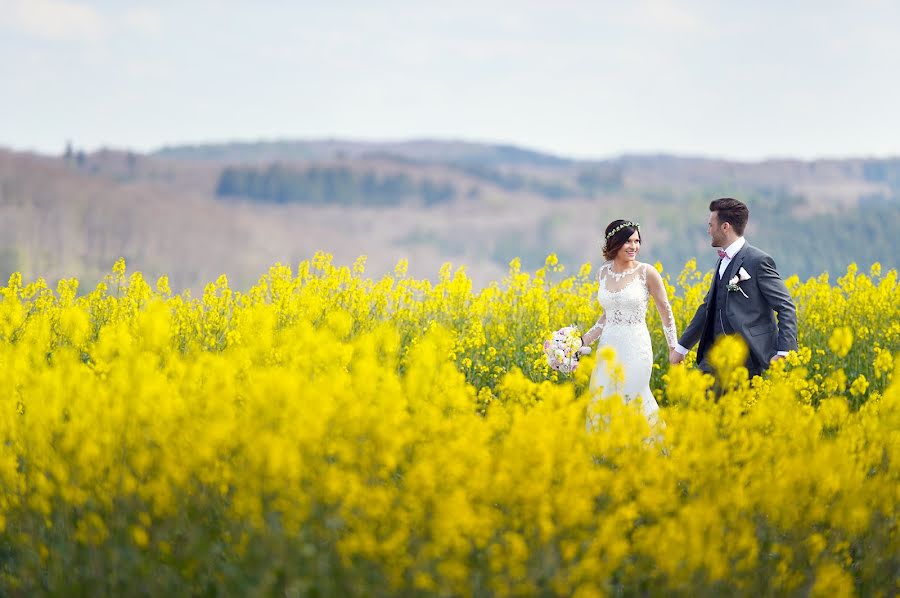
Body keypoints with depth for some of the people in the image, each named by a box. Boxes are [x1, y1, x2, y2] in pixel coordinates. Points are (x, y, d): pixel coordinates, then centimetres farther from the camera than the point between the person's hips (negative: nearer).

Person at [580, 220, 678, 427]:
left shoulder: (646, 272, -7)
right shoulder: (603, 272, 7)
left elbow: (666, 312, 0)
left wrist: (675, 350, 0)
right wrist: (583, 340, 6)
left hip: (636, 347, -5)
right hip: (609, 346, 5)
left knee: (631, 400, -6)